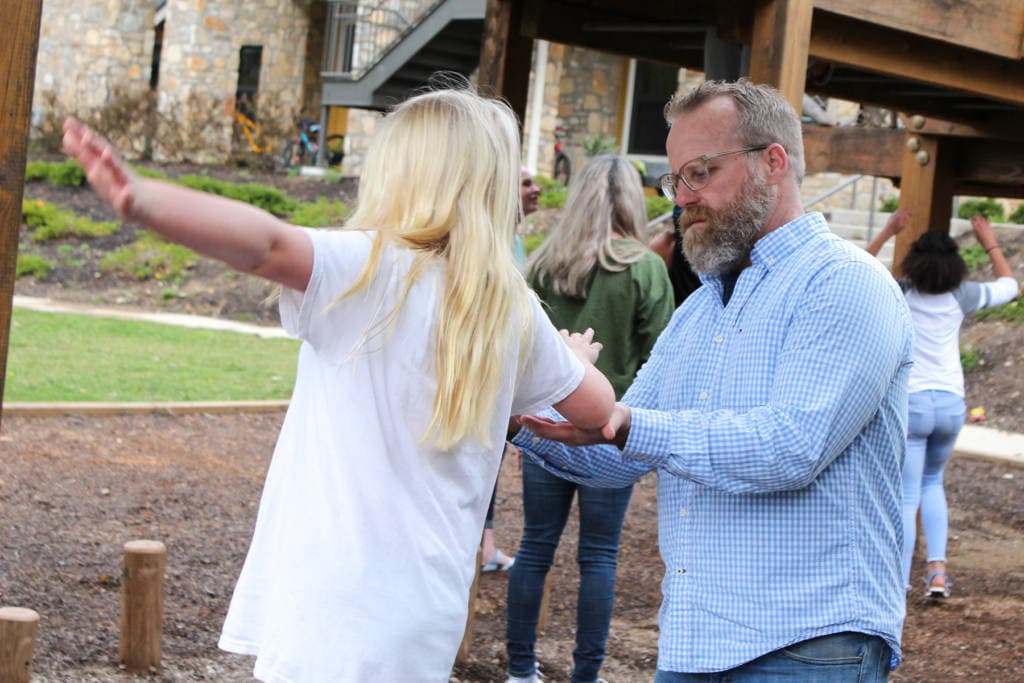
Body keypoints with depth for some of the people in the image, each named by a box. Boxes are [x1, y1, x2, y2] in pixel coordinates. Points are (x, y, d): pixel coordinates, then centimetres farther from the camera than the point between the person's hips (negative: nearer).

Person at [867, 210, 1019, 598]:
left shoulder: (900, 293, -4)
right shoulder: (962, 296, 0)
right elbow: (1009, 286, 19)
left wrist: (887, 233, 14)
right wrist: (991, 244, 29)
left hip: (909, 403, -3)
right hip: (951, 404, 3)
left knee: (908, 495, 1)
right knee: (932, 482, 23)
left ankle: (899, 584, -2)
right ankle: (937, 569, 9)